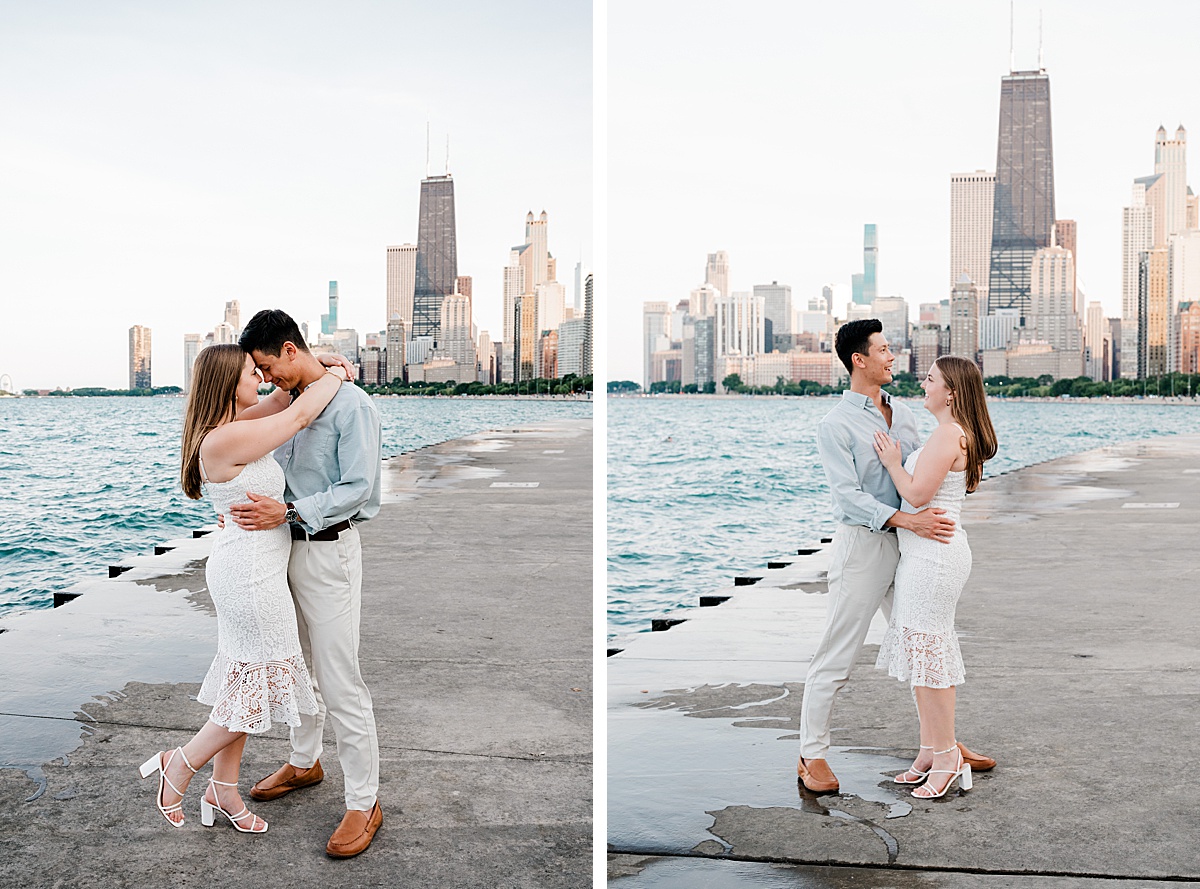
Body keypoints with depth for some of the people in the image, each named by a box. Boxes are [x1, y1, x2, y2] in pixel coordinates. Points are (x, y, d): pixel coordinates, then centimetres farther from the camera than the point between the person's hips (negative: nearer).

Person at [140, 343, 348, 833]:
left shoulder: (231, 428, 6)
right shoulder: (225, 440, -23)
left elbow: (280, 407, 23)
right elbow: (299, 414, -16)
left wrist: (316, 373, 11)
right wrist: (334, 376, -1)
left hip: (246, 571, 10)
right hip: (250, 575, -10)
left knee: (244, 682, 16)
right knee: (257, 686, 3)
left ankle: (223, 790, 27)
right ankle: (178, 766, 19)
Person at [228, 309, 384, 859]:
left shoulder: (350, 405, -15)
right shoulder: (285, 402, 9)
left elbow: (358, 489, -19)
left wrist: (288, 512, -25)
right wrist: (246, 511, 4)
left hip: (329, 551, -8)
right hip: (286, 547, 8)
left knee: (340, 682, -6)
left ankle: (364, 803, 4)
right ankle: (303, 762, 41)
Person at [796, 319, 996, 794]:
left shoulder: (903, 413, 12)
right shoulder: (835, 425, -10)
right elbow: (849, 495, -19)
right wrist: (907, 520, -28)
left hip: (906, 544, 7)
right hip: (862, 544, -7)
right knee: (835, 657, -1)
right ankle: (812, 755, 10)